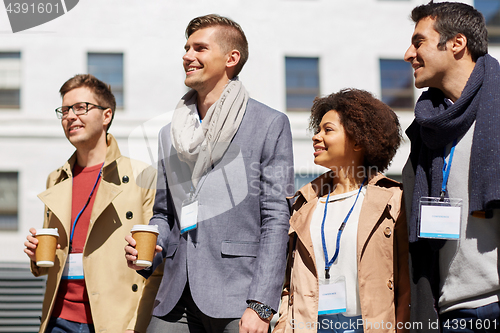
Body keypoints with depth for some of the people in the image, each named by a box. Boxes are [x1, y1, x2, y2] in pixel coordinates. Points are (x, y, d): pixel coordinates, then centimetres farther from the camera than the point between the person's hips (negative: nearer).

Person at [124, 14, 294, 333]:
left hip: (235, 298, -5)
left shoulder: (270, 124, 0)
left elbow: (275, 218, -6)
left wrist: (260, 305, -13)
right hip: (176, 298, 5)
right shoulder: (170, 133, 17)